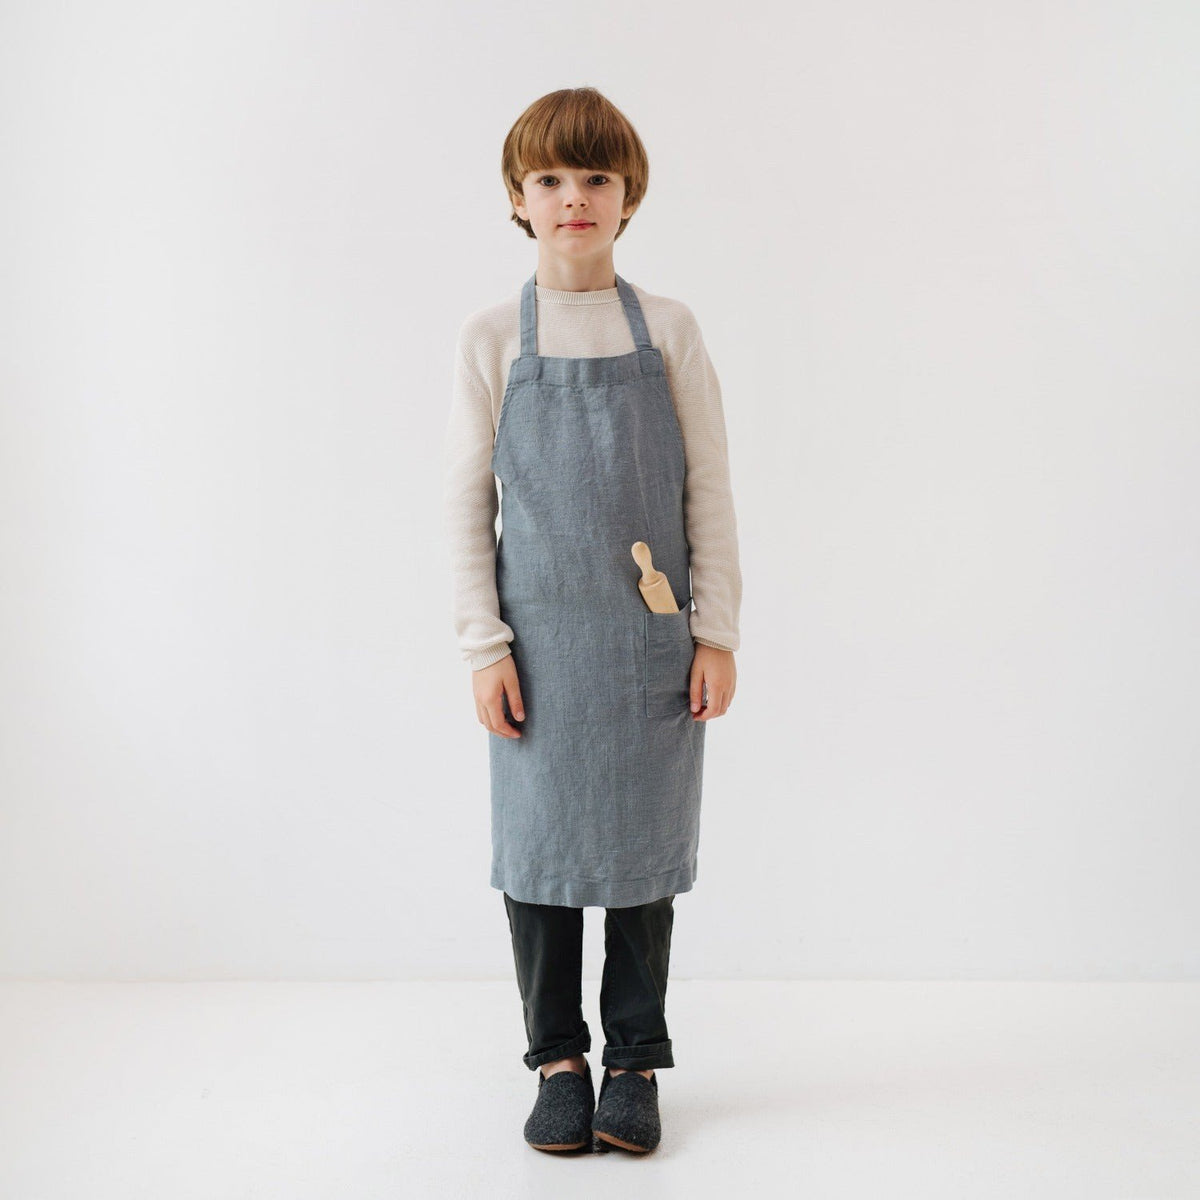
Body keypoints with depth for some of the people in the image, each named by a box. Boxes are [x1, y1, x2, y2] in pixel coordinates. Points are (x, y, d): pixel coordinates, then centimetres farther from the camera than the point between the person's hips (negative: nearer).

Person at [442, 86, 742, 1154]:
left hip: (652, 642, 0)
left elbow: (709, 490, 3)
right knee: (539, 845, 7)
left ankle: (636, 1062, 24)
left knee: (642, 847, 8)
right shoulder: (492, 339, 1)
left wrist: (717, 632, -1)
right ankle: (558, 1057, 24)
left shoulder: (668, 330, 3)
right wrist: (484, 644, -4)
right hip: (540, 643, 0)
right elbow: (468, 501, 1)